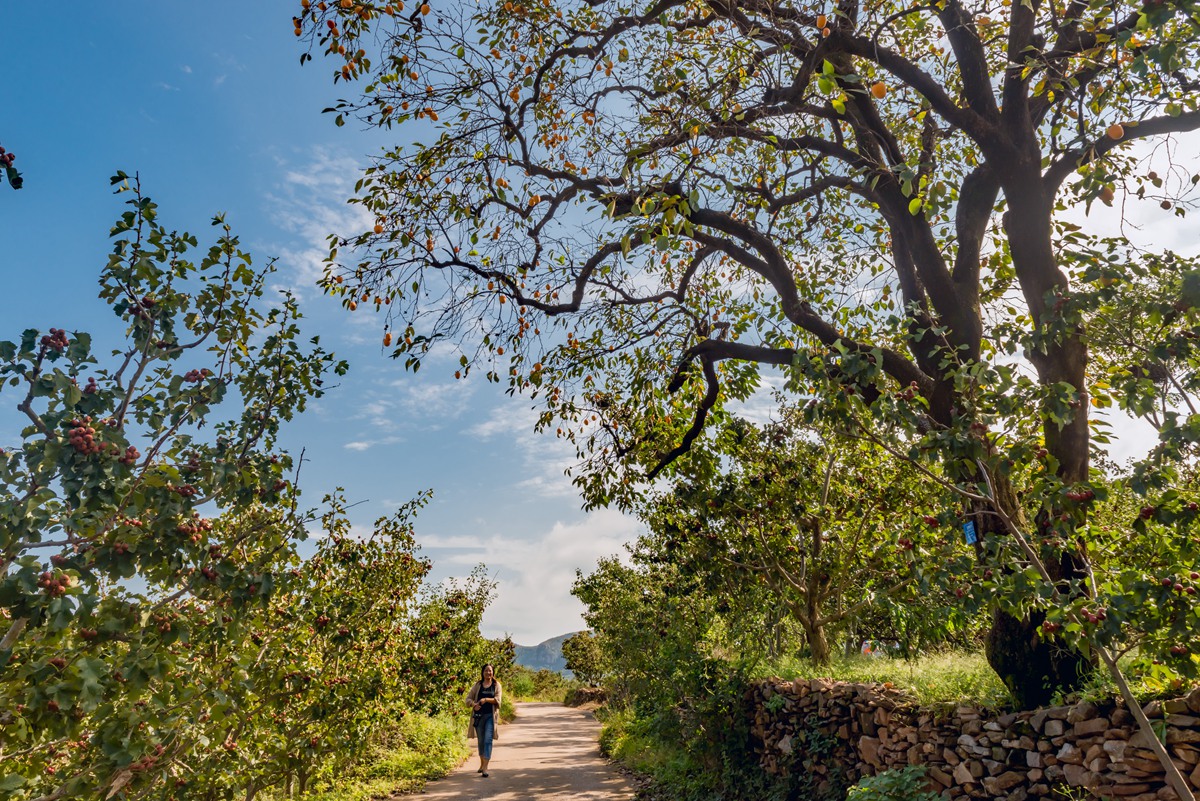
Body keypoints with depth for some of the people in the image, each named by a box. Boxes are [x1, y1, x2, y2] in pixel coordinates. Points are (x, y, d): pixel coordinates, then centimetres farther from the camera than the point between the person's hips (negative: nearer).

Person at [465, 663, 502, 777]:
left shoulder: (496, 685, 3)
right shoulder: (478, 685, 7)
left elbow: (497, 700, -6)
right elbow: (468, 698, 7)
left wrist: (486, 699, -22)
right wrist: (473, 704, -14)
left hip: (491, 716, -2)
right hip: (479, 715, 2)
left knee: (488, 740, -12)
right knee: (481, 740, 12)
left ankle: (485, 767, -14)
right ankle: (482, 764, 31)